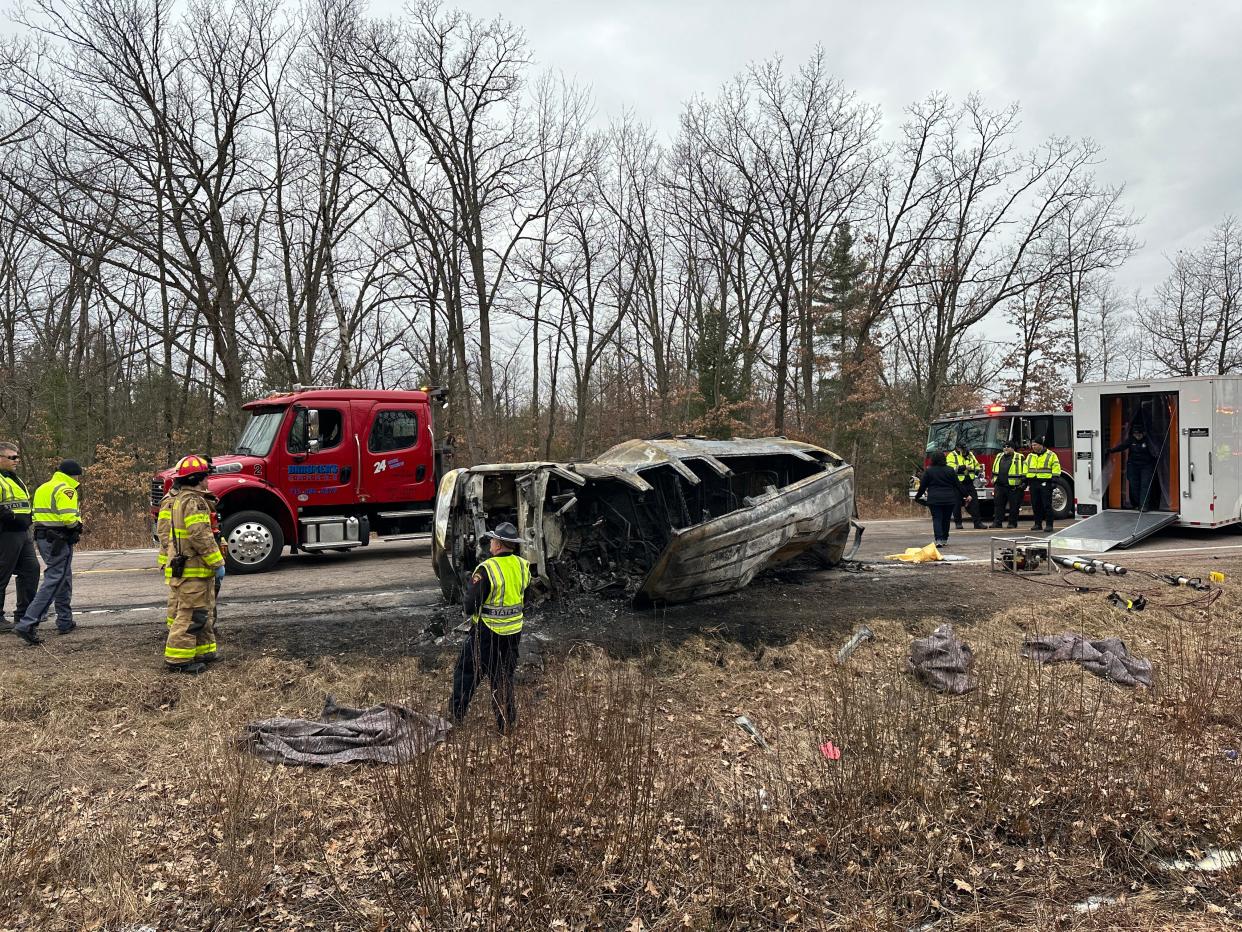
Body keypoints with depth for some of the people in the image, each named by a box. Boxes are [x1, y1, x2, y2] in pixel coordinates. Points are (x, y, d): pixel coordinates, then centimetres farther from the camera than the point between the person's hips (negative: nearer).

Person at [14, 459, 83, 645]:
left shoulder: (42, 488, 17)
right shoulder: (65, 490, -12)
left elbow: (36, 514, 13)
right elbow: (69, 518, -24)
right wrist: (78, 522, -3)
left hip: (42, 538, 10)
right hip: (59, 541, -10)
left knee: (64, 580, 20)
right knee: (53, 582, -9)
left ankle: (65, 622, 26)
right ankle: (27, 624, -16)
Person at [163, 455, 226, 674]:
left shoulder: (179, 499, 18)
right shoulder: (194, 502, -17)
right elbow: (201, 537, -24)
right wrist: (218, 563, -17)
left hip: (183, 568, 11)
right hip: (192, 571, -11)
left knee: (202, 613, 18)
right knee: (190, 615, -6)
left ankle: (204, 651, 26)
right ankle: (177, 660, -3)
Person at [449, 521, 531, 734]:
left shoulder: (487, 569, -19)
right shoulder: (523, 566, -1)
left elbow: (470, 607, -16)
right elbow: (525, 601, 11)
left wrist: (471, 586, 2)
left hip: (487, 633, -5)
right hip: (514, 632, 5)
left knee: (466, 671, 12)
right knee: (505, 676, 16)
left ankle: (455, 716, 18)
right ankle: (507, 725, 20)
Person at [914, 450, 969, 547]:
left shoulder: (928, 471, -2)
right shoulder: (950, 470, 1)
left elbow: (923, 486, 2)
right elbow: (958, 485, 4)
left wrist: (917, 496, 16)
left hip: (934, 499, -2)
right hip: (949, 499, 2)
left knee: (936, 519, -2)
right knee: (946, 519, 15)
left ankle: (939, 539, -19)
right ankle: (944, 539, 23)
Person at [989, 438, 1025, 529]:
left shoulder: (1019, 458, -1)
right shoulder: (999, 457, 14)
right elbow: (994, 469, 23)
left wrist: (1023, 483, -8)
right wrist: (993, 479, 18)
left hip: (1013, 487, -4)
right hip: (1000, 486, 4)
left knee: (1013, 505, 3)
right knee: (998, 504, 3)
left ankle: (1012, 523, 12)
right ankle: (997, 522, 6)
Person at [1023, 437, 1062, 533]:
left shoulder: (1051, 455, 1)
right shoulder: (1030, 456, 15)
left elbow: (1056, 468, -4)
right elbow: (1025, 468, 19)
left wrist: (1054, 480, -12)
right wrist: (1024, 480, 12)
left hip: (1045, 483, -5)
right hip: (1033, 483, 5)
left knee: (1047, 505, -5)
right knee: (1035, 505, 7)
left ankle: (1049, 525, -2)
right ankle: (1038, 524, 14)